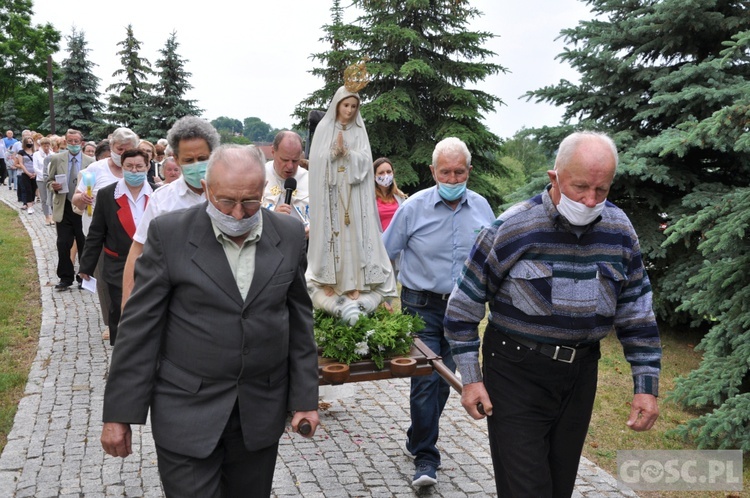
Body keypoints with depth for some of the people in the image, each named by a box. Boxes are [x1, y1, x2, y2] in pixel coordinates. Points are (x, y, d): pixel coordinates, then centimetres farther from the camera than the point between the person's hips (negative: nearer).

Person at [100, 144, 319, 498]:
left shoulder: (289, 235, -1)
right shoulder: (169, 233, -9)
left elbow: (299, 320, 6)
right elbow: (139, 327, -6)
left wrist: (305, 399, 4)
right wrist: (119, 413, -6)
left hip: (261, 412, 3)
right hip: (187, 414, -2)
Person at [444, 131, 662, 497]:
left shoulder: (619, 230, -3)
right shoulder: (511, 230, -16)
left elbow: (637, 312, 5)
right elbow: (465, 306, -9)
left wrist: (647, 385, 2)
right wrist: (470, 378, -9)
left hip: (580, 374, 5)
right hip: (516, 373, -4)